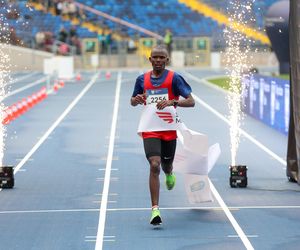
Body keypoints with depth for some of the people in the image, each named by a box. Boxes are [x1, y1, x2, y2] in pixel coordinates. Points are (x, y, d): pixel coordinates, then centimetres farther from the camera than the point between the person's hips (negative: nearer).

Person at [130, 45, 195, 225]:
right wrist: (137, 100, -5)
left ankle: (170, 173, 56)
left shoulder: (174, 78, -5)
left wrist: (172, 102, -26)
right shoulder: (142, 79, 5)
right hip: (150, 130, 0)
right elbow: (133, 101, 20)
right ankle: (155, 209, -16)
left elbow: (191, 101, -9)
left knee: (166, 166, 14)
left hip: (169, 130, 0)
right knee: (154, 165, -17)